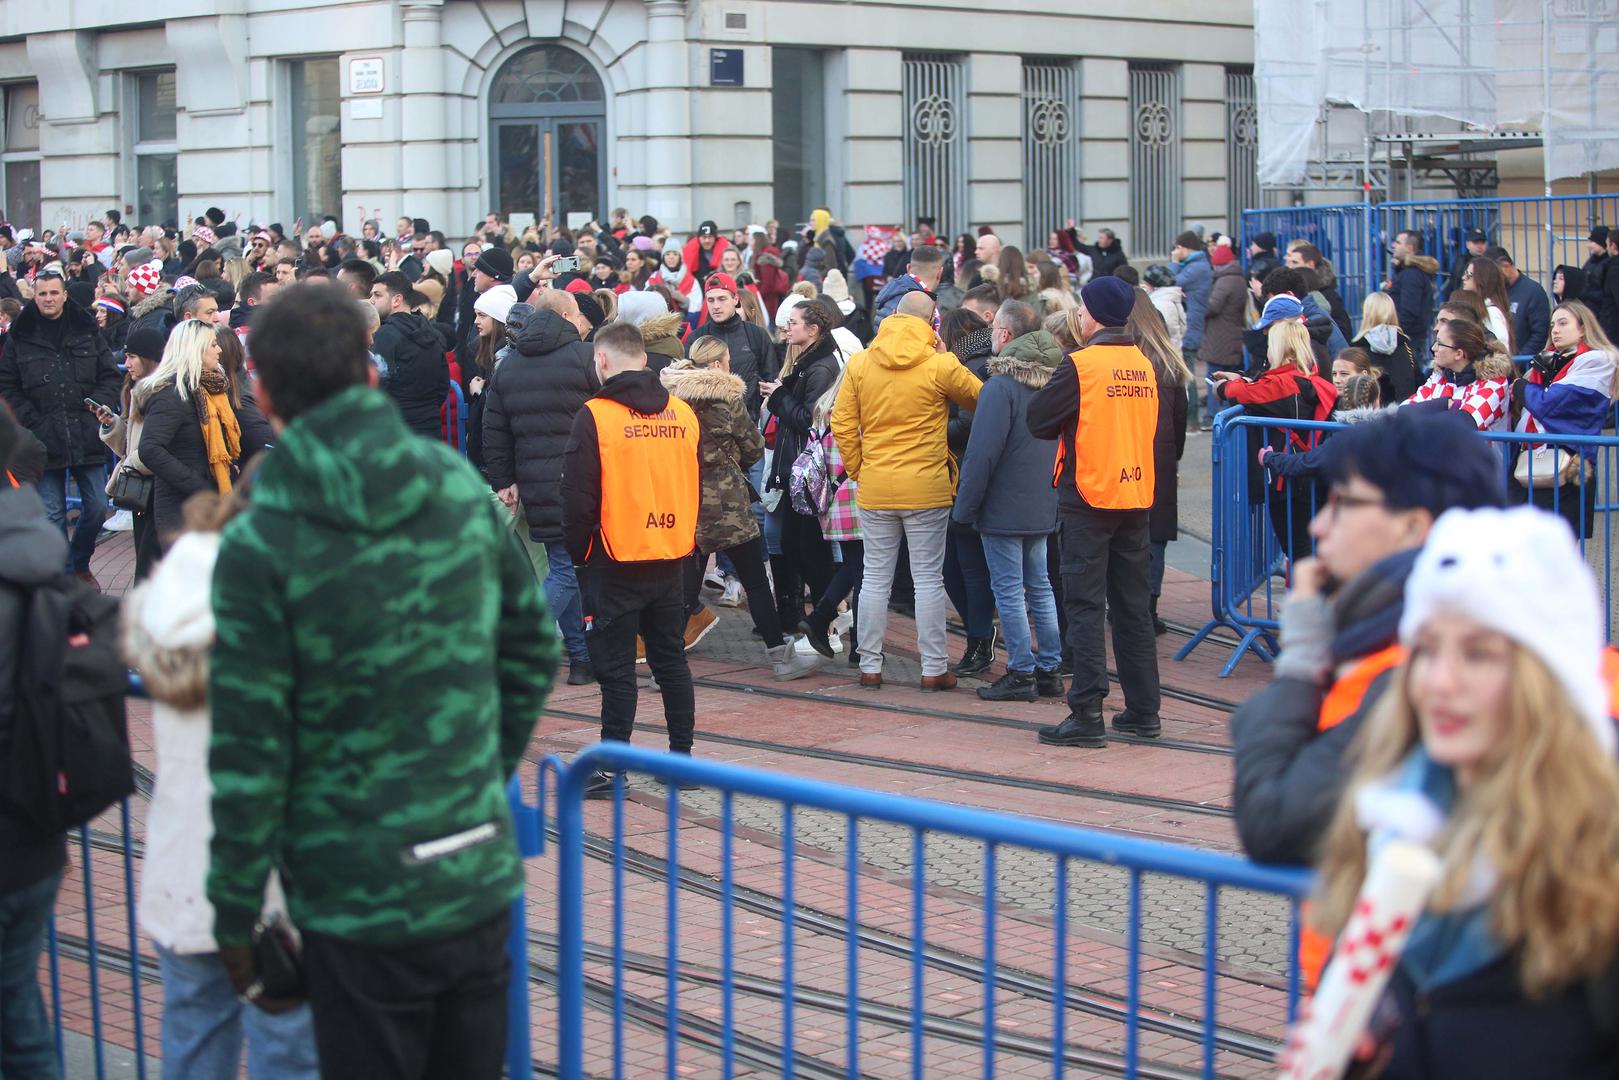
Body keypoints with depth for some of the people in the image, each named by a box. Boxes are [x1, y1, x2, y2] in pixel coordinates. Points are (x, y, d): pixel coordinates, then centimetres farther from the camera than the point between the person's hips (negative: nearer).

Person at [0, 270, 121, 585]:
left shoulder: (87, 331, 7)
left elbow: (111, 377, 9)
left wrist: (96, 408, -7)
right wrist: (31, 420, -7)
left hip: (87, 437, 1)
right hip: (45, 440, -1)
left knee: (97, 507, 5)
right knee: (52, 514, 1)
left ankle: (80, 562, 27)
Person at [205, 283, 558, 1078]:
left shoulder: (260, 545, -15)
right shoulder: (460, 486, -1)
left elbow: (250, 753, -14)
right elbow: (533, 648, 9)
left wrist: (235, 915, -4)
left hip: (360, 900, -4)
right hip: (480, 876, 4)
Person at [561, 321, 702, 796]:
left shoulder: (595, 416, -12)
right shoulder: (682, 413, 4)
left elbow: (579, 497, -11)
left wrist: (579, 552, 2)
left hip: (616, 562, -5)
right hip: (672, 560, 5)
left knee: (616, 667, -1)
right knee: (671, 658, 15)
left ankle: (610, 769, 1)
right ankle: (682, 756, 19)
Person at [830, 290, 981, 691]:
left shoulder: (859, 364, 2)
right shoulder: (940, 365, -9)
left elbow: (842, 422, 3)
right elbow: (980, 398, 5)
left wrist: (857, 468, 12)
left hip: (874, 489, 3)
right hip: (926, 488, -3)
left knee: (875, 578, 9)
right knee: (928, 579, 4)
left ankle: (870, 667, 12)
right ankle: (934, 668, 6)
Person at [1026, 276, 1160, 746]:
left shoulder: (1080, 365, -12)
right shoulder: (1146, 366, 7)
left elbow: (1038, 420, -8)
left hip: (1088, 499, -6)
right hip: (1138, 497, 6)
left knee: (1086, 607, -3)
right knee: (1134, 607, 12)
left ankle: (1087, 714, -6)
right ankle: (1143, 711, 15)